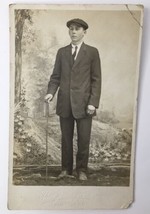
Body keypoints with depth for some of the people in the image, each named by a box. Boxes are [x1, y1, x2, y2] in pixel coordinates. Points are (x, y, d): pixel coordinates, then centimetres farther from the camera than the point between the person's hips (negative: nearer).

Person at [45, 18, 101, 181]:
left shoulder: (92, 52, 4)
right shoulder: (62, 52, 12)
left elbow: (96, 80, 0)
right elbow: (56, 76, 11)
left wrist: (93, 102, -9)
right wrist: (51, 92, -7)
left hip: (83, 104, -2)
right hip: (65, 103, 3)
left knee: (83, 139, 3)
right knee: (66, 138, 10)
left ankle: (82, 170, 18)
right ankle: (66, 168, 23)